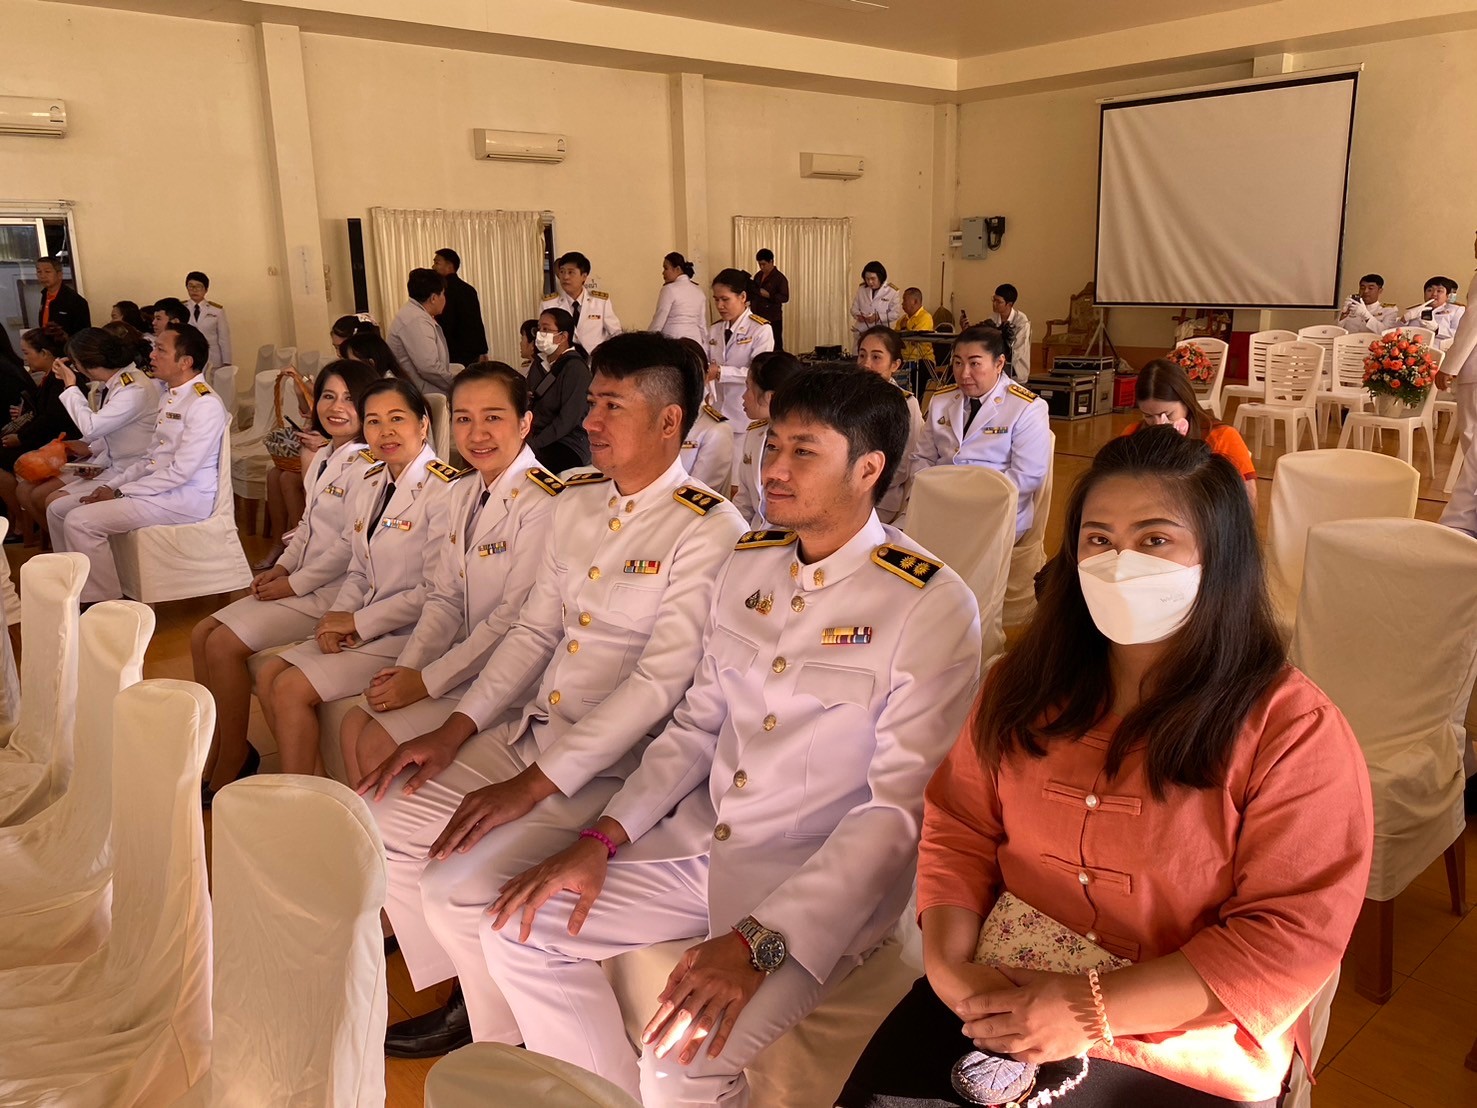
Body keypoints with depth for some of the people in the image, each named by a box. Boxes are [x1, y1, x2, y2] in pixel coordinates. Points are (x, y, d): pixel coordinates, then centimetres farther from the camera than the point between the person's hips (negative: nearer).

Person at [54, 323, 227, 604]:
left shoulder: (205, 404, -17)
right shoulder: (169, 396, 14)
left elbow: (181, 471, -21)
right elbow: (154, 457, 16)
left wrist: (120, 493, -14)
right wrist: (112, 485, 2)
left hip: (186, 497, -10)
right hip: (161, 486, 10)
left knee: (80, 522, -19)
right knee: (58, 509, 8)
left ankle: (108, 604, -6)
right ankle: (78, 587, 19)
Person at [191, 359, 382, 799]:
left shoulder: (365, 465, -16)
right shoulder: (321, 458, 14)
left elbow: (351, 546, -20)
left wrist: (293, 583, -13)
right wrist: (280, 568, 5)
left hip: (331, 590, -10)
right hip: (299, 582, 10)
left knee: (224, 644, -16)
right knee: (202, 634, 2)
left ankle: (230, 769, -1)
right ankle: (218, 751, 9)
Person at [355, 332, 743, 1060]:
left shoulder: (709, 530, -16)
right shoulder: (576, 503, 9)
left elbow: (660, 680, -22)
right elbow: (535, 630, 13)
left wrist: (535, 784, -22)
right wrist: (457, 728, 2)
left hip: (614, 768, -8)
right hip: (530, 730, 8)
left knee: (457, 887, -19)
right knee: (387, 822, 5)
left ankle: (509, 1045, 11)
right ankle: (468, 999, 25)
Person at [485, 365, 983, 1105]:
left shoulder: (933, 607, -16)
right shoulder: (748, 564, 5)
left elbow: (899, 808, -18)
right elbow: (698, 724, 10)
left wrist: (757, 942, -25)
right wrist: (600, 841, -2)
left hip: (824, 878, -6)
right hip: (701, 840, 7)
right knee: (520, 932, 1)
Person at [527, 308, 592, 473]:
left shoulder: (575, 368, -11)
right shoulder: (539, 363, 14)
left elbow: (567, 420, -18)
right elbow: (532, 405, 17)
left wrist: (533, 445, -19)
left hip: (568, 445, -8)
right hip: (536, 438, 8)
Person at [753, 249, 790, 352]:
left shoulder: (780, 278, -8)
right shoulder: (758, 276, 13)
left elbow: (785, 297, -13)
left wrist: (769, 295, -24)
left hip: (773, 319, -6)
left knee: (776, 347, -5)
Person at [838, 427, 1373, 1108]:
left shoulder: (1293, 729, -10)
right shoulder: (1028, 683, 5)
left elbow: (1293, 935, -14)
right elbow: (958, 827, 6)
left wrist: (1097, 1010, -19)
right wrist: (948, 963, -10)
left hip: (1179, 1051, -3)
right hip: (1001, 998, 4)